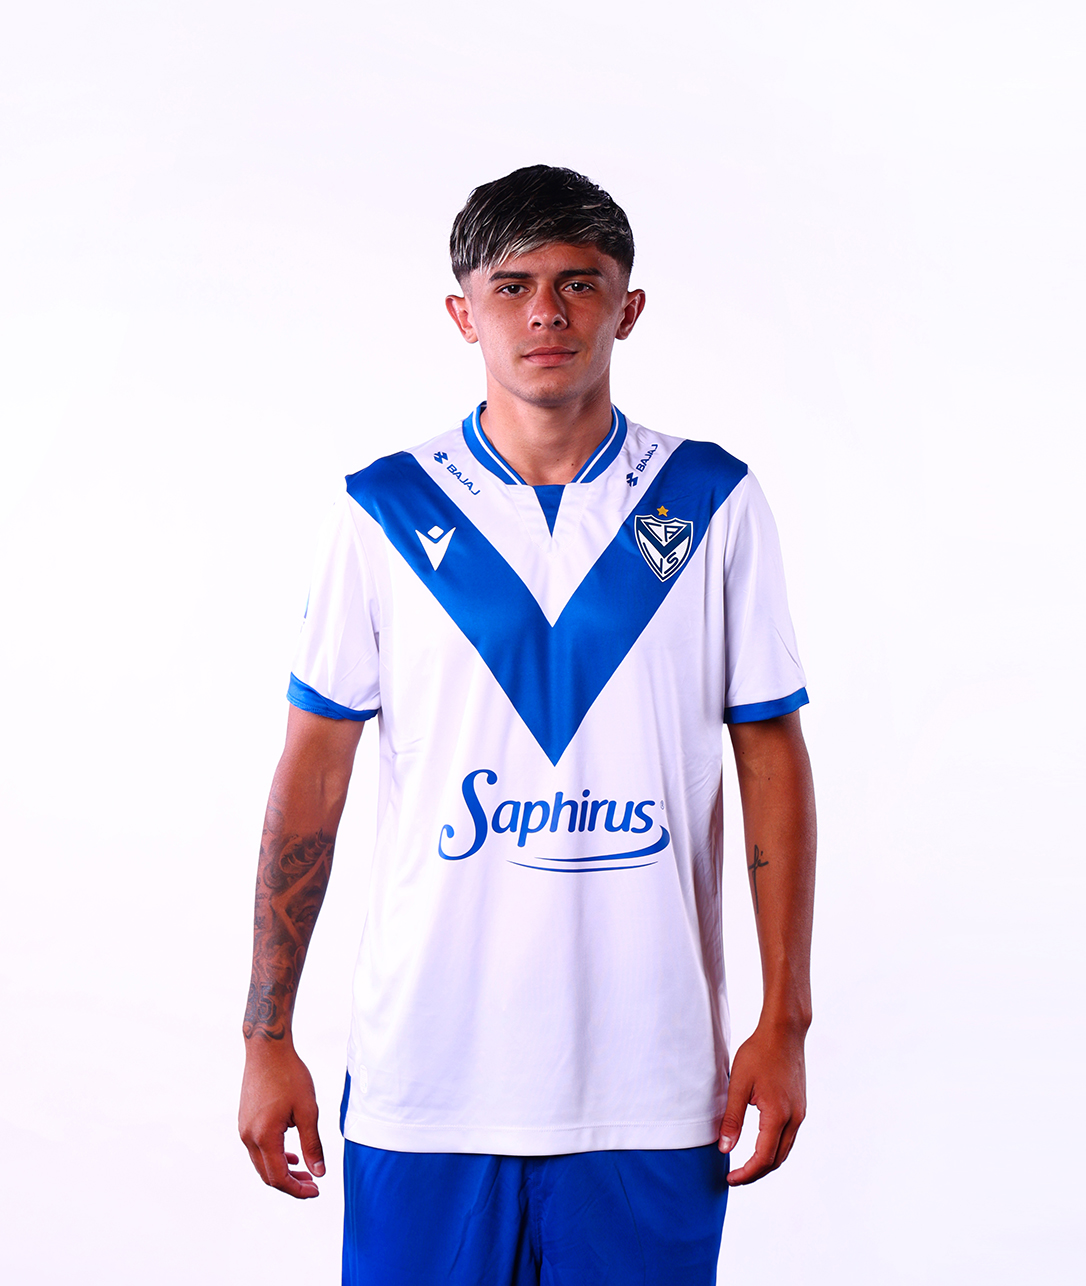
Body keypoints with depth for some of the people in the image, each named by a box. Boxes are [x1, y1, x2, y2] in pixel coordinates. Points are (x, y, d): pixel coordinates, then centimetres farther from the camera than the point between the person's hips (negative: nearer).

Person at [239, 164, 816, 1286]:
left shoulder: (712, 502, 2)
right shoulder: (384, 513, 1)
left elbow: (771, 758, 3)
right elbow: (313, 772, 2)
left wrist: (784, 1023, 0)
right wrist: (267, 1037, 0)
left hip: (650, 1079, 0)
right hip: (424, 1070, 0)